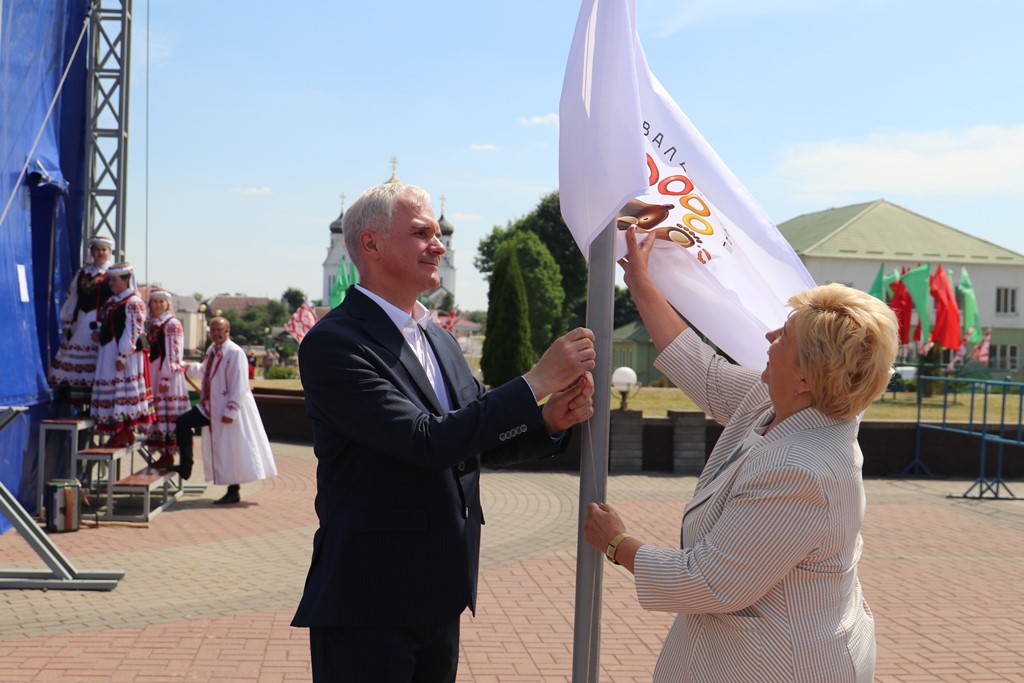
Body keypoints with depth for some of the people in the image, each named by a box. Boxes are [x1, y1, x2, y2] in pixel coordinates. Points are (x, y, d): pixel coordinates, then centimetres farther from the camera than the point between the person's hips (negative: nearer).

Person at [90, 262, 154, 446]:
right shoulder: (111, 302, 17)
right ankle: (123, 432, 15)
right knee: (110, 391, 9)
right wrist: (99, 335, 8)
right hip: (108, 352, 10)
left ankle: (125, 431, -3)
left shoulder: (133, 303, -11)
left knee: (124, 391, -7)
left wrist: (122, 356, -21)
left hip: (124, 353, -10)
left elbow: (132, 332, -17)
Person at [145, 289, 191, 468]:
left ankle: (168, 455, -5)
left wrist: (166, 379, -17)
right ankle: (164, 454, 10)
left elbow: (174, 354, -12)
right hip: (153, 373, 8)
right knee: (157, 413, 6)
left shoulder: (172, 324, -7)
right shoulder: (151, 324, 16)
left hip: (168, 374, -8)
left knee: (168, 413, -8)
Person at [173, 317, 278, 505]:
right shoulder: (212, 350, 10)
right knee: (183, 422, 2)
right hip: (210, 406, 9)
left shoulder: (235, 353, -17)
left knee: (230, 450, -2)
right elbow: (204, 371, 31)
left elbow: (239, 387, -20)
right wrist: (187, 367, 23)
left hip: (228, 409, -9)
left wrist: (230, 411, -22)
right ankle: (186, 467, 11)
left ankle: (233, 492, 9)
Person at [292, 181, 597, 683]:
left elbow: (482, 443, 12)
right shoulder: (332, 343, -15)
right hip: (368, 606, -7)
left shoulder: (440, 340, 11)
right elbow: (429, 442, -23)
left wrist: (552, 420, -8)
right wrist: (539, 380, -21)